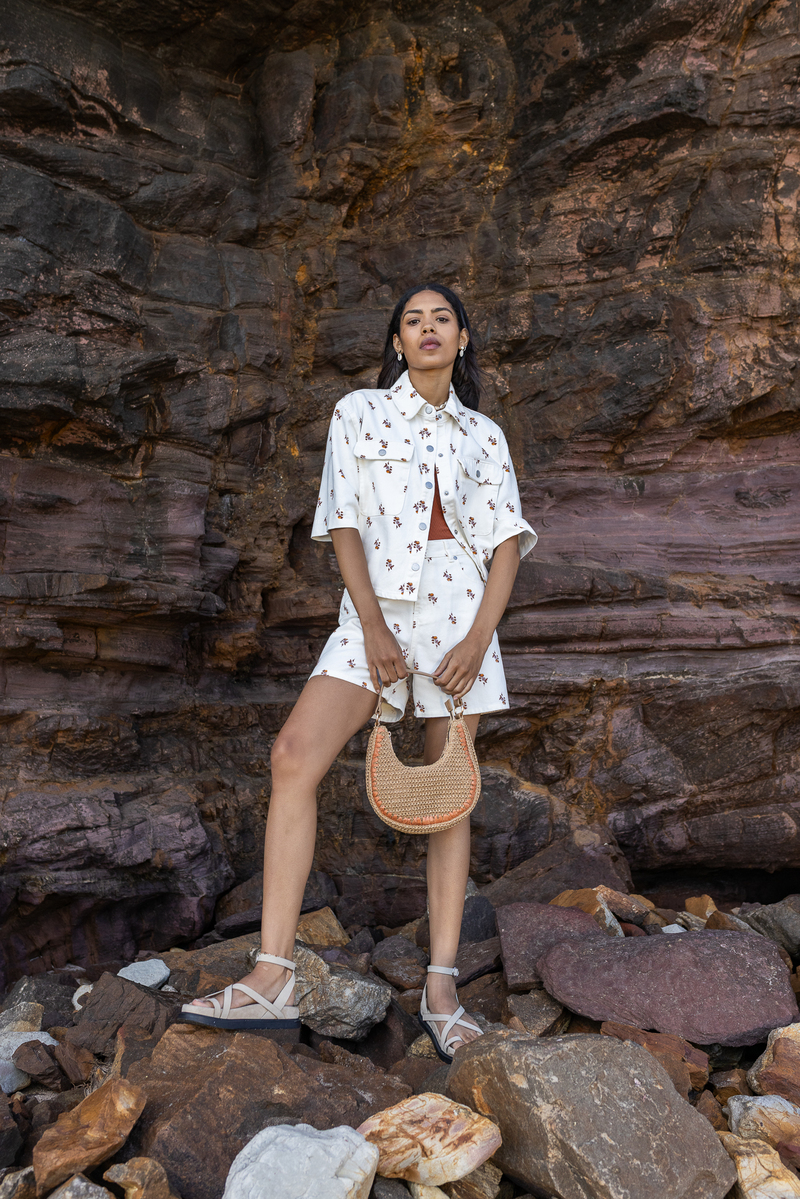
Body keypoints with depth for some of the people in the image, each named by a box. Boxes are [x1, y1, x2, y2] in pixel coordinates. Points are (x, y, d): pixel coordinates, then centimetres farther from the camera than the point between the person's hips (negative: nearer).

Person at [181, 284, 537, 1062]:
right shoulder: (358, 414, 10)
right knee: (295, 756, -20)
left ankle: (441, 990, 5)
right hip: (375, 607, -1)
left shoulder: (484, 436, 14)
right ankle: (273, 979, -17)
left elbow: (507, 540, 6)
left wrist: (480, 636, -9)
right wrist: (372, 626, -11)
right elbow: (344, 523, 1)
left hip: (459, 607, 1)